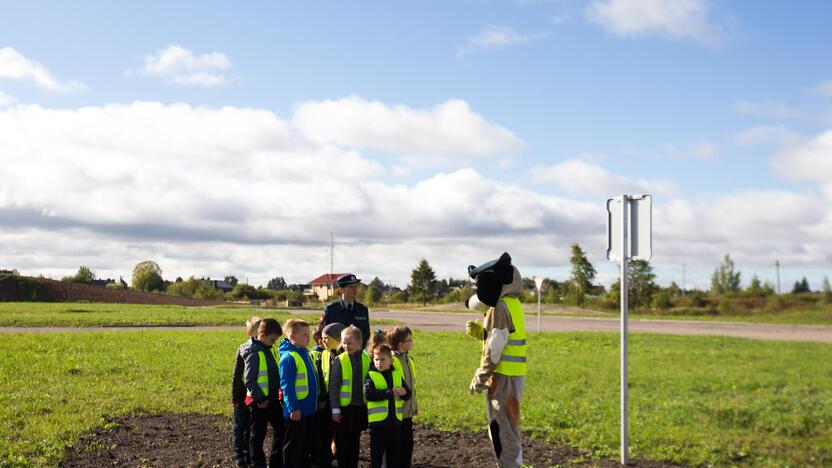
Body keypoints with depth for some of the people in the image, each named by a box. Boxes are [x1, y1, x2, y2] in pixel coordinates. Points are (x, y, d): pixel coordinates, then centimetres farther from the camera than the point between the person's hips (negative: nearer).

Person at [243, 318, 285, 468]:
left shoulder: (270, 350, 9)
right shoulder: (254, 353, -16)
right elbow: (249, 380, -19)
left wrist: (280, 389, 8)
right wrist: (260, 399, -20)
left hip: (272, 398, 8)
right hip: (260, 401, -8)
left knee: (281, 428, 12)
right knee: (258, 434, 4)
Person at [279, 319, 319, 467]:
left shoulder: (306, 353, 9)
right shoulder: (288, 357, -18)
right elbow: (286, 386, -20)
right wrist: (293, 408, -21)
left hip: (309, 409, 9)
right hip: (296, 410, -9)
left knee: (308, 443, 18)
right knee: (293, 445, 3)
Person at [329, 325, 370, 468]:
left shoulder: (367, 359, 0)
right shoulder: (339, 361, -8)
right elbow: (333, 386, -7)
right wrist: (335, 409, -10)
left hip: (360, 407, 3)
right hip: (343, 408, -3)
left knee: (355, 441, 13)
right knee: (342, 442, 4)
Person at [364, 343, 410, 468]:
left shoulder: (397, 375, 9)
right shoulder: (371, 376, -5)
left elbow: (407, 395, 11)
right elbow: (368, 394, -21)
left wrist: (403, 392, -14)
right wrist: (390, 393, -19)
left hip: (395, 420, 4)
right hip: (378, 421, -4)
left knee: (395, 453, 12)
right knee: (377, 453, 5)